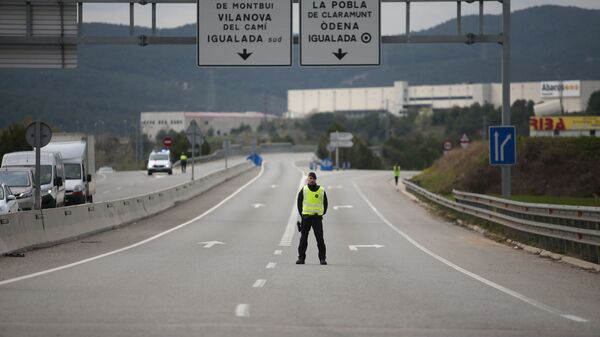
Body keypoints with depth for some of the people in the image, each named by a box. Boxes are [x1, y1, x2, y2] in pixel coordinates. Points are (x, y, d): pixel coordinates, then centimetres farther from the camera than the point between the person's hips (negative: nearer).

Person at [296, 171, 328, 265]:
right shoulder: (303, 190, 2)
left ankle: (322, 258, 2)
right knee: (303, 239, 2)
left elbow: (325, 204, 11)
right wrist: (302, 214, 3)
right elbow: (299, 203, 8)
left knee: (320, 239, -3)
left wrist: (322, 214, 4)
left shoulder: (322, 190, 4)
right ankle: (301, 258, 6)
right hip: (306, 217, 0)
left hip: (317, 217, 0)